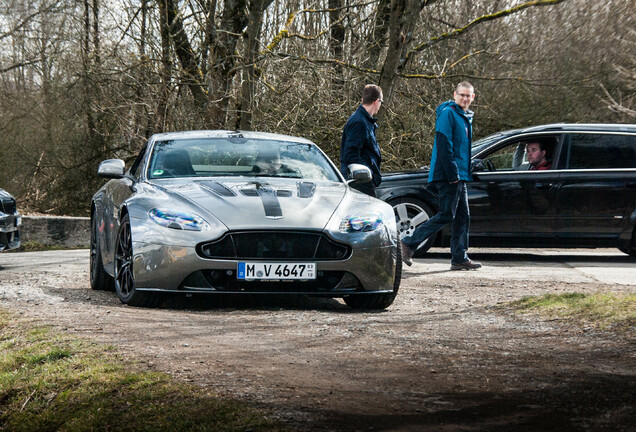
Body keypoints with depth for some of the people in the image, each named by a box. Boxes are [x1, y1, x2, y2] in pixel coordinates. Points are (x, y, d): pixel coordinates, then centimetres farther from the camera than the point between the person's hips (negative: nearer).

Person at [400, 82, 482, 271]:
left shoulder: (466, 117, 19)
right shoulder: (448, 113, -10)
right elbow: (444, 145, -17)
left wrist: (464, 173, 17)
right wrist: (452, 173, -21)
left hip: (459, 177, 9)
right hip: (448, 175, -9)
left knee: (463, 216, 7)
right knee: (446, 215, -10)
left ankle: (460, 258, 9)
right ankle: (409, 243, -5)